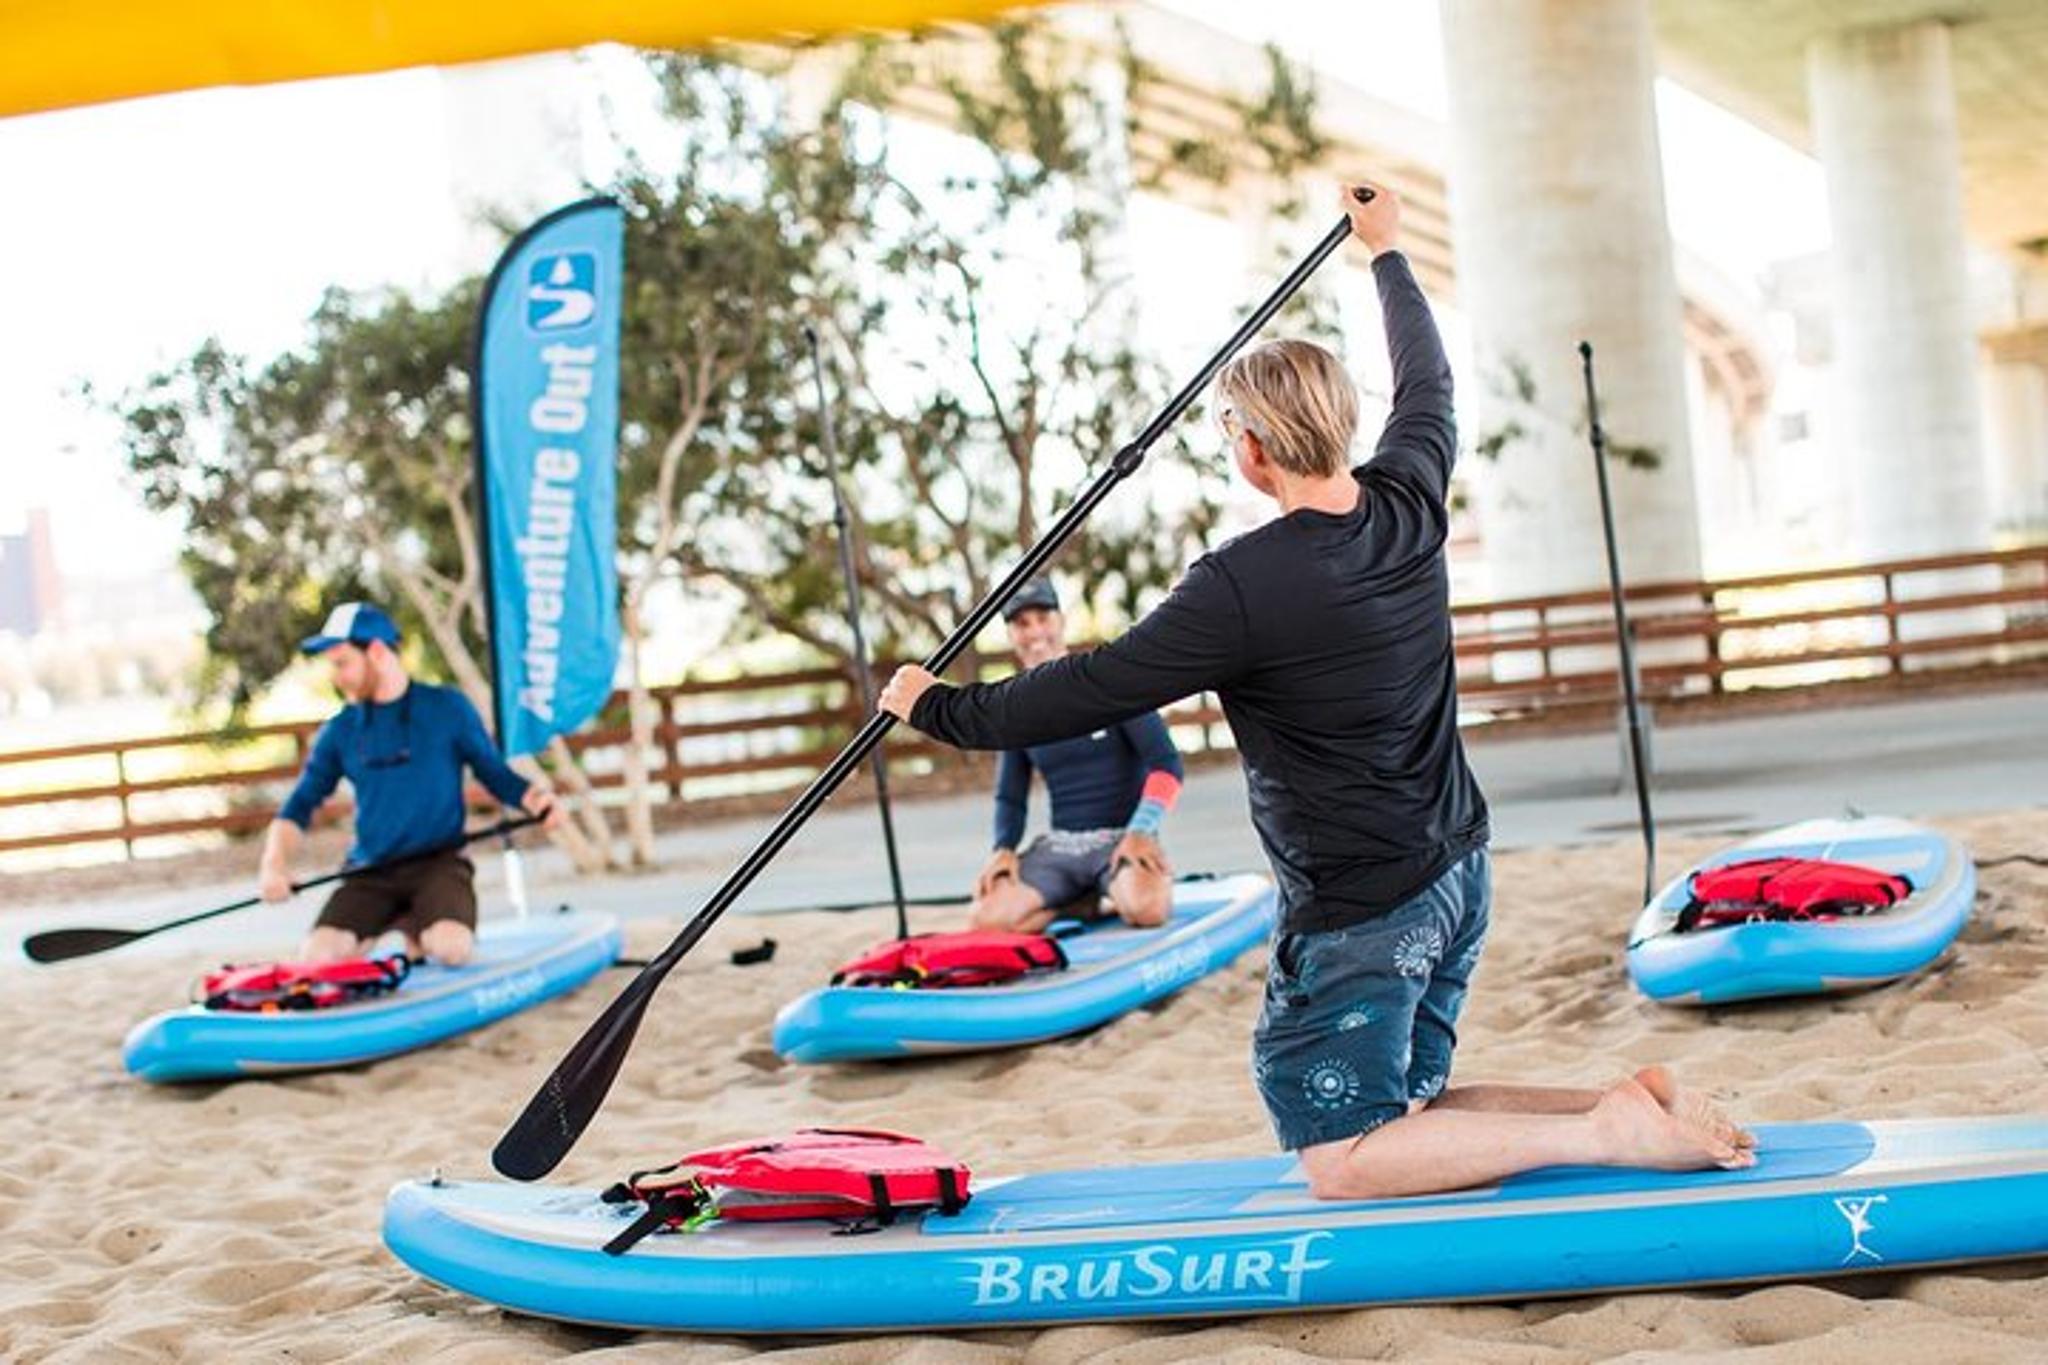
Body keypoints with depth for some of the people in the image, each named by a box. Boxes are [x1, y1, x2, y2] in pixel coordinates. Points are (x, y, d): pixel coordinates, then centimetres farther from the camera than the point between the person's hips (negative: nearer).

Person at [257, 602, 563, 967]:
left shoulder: (448, 708, 2)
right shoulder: (339, 732, 9)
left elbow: (496, 775, 6)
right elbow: (299, 806, 9)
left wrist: (535, 800, -16)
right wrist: (274, 862, -10)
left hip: (439, 863, -2)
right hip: (370, 873, 2)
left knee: (452, 949, -31)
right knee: (318, 954, -22)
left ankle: (416, 931, 5)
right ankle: (372, 935, 12)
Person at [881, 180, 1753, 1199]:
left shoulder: (1241, 587, -22)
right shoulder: (1407, 507, -1)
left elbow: (1087, 692, -16)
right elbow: (1426, 382, 20)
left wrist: (939, 711, -2)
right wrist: (1386, 251, 35)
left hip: (1360, 915, -8)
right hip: (1459, 876, 8)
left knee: (1343, 1160, -1)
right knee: (1400, 1116, 17)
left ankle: (1603, 1134, -10)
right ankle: (1626, 1104, 4)